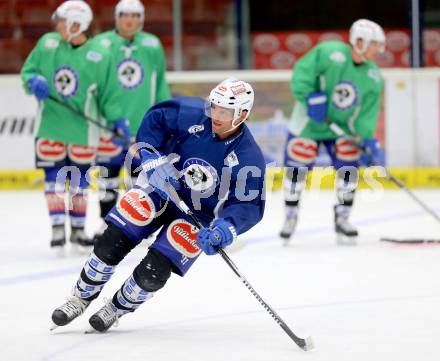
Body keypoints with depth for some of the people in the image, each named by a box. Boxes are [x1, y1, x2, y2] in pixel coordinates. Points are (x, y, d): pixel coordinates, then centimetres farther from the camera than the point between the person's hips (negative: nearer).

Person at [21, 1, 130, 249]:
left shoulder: (99, 55, -9)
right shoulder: (47, 44, -1)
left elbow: (107, 93, -2)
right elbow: (28, 70, 9)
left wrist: (118, 121, -10)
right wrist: (34, 82, -13)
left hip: (82, 129, -2)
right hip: (50, 126, 2)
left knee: (79, 181, 7)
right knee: (54, 177, 0)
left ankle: (78, 228, 20)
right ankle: (58, 227, 7)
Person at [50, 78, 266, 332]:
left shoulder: (249, 158, -21)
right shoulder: (192, 114, -18)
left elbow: (250, 204, -20)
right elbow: (154, 119, -4)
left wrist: (225, 228, -38)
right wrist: (152, 158, -18)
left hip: (197, 214, -2)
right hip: (161, 185, 2)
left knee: (152, 273, -14)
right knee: (112, 243, -11)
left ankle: (118, 308, 16)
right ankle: (82, 297, 13)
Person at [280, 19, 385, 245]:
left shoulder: (374, 78, -6)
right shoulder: (328, 52, -20)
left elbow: (367, 113, -7)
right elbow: (301, 73, -19)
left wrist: (368, 140, -21)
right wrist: (310, 96, -31)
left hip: (343, 127, 4)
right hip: (308, 124, -4)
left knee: (348, 168, -7)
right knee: (296, 169, -2)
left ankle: (342, 218, 11)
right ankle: (290, 217, 19)